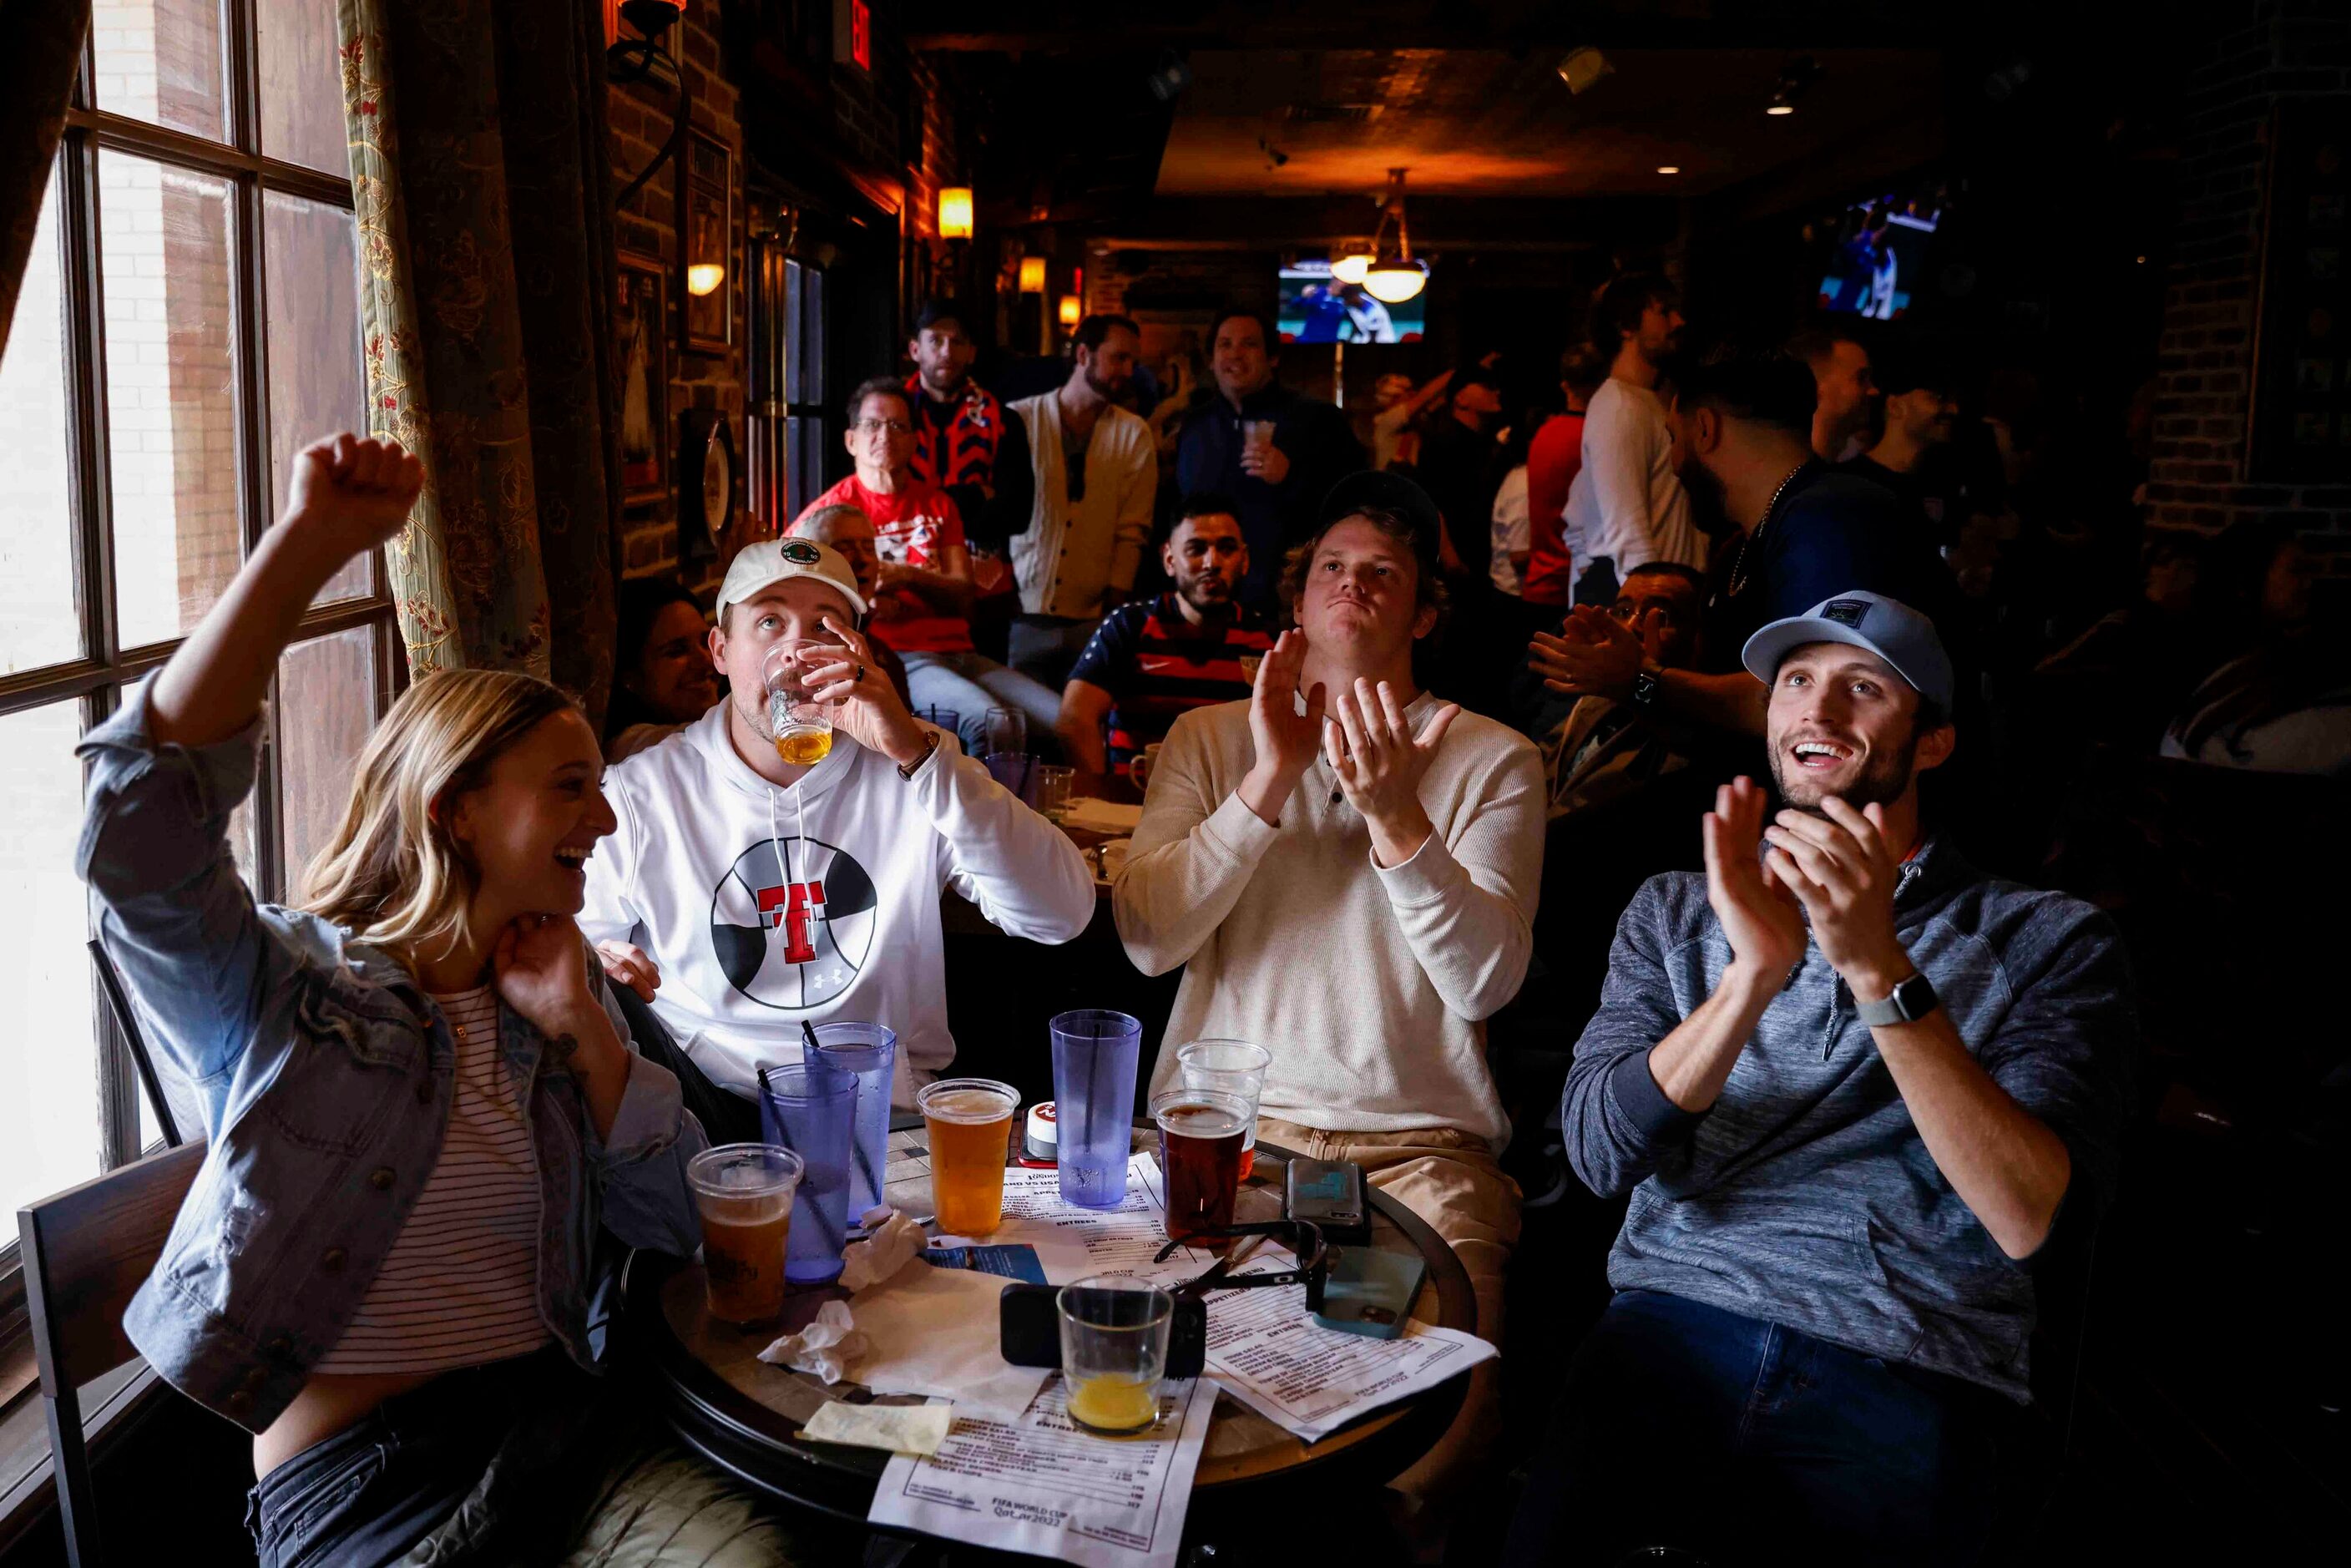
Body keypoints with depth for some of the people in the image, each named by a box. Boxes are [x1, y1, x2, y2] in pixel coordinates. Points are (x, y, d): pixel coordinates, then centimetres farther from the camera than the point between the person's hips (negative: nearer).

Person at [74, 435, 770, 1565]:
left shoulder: (557, 996, 13)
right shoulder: (284, 988, -1)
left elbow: (681, 1222, 10)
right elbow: (143, 832, -21)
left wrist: (585, 1033, -2)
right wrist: (310, 543, -25)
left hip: (564, 1429, 5)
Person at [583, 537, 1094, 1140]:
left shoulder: (915, 764, 2)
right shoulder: (638, 794, 3)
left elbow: (1063, 913, -13)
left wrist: (918, 752, -23)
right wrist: (591, 975, -18)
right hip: (706, 1106, 0)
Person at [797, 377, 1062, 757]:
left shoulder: (938, 504, 22)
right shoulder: (835, 508, 8)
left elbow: (963, 595, 11)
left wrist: (909, 577, -11)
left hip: (957, 651, 5)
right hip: (894, 656, -5)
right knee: (992, 723, -33)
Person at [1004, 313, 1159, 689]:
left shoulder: (1134, 435, 7)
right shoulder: (1019, 419, 4)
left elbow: (1132, 532, 3)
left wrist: (1115, 607, -6)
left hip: (1092, 619, 1)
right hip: (1020, 613, 0)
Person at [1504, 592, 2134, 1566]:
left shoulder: (2049, 941, 6)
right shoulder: (1675, 911, 14)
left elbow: (2029, 1218, -9)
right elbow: (1602, 1151, -2)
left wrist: (1880, 969, -20)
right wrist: (1753, 975, -17)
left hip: (1913, 1379, 0)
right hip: (1674, 1330, 1)